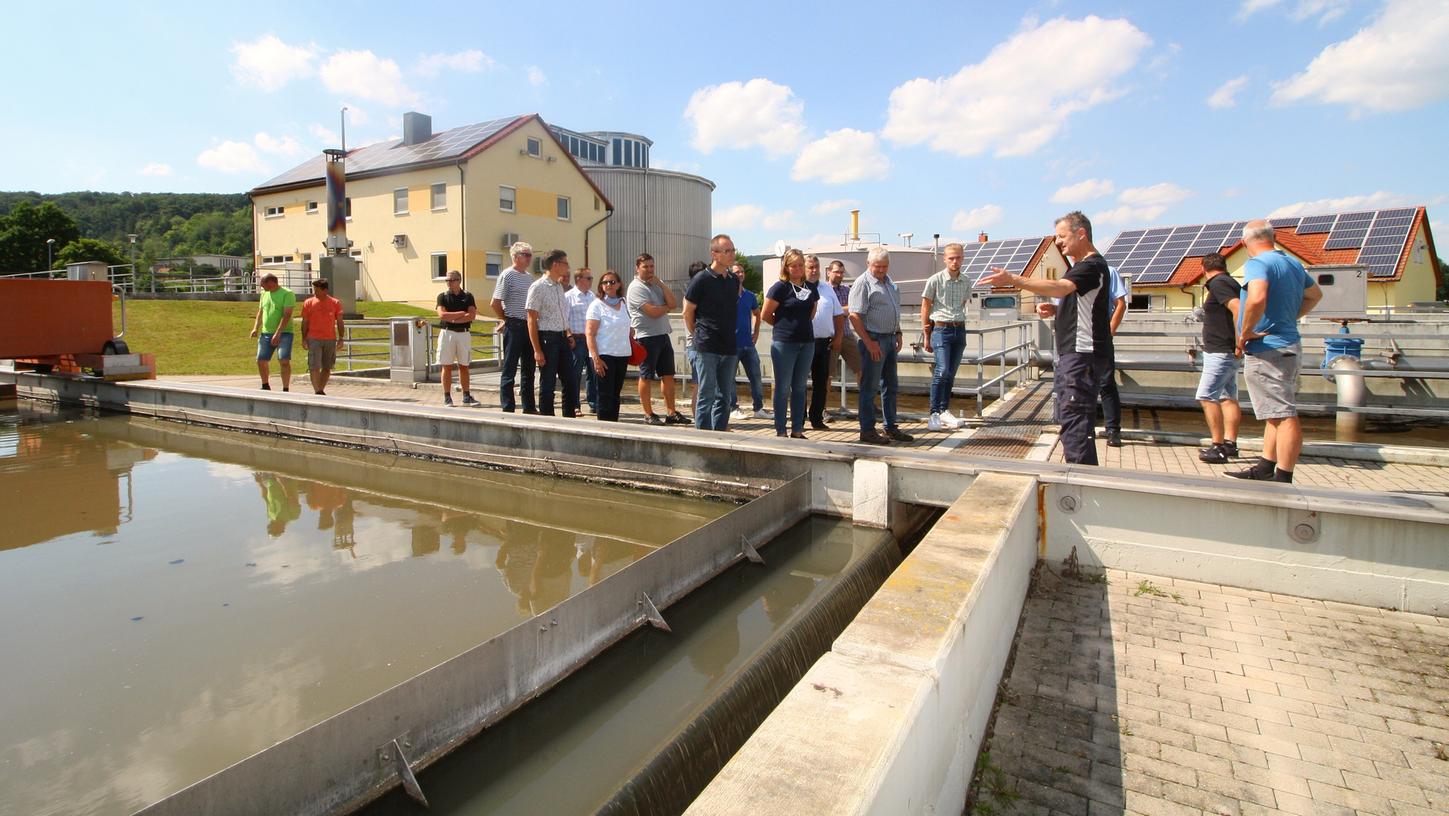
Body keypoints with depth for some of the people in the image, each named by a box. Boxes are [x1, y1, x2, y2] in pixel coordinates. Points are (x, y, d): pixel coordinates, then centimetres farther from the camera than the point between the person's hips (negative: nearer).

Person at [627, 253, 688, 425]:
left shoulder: (657, 284, 15)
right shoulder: (636, 287, -9)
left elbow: (673, 304, 2)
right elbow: (653, 312, -18)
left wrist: (661, 284, -4)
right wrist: (666, 307, 1)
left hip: (663, 335, 8)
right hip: (647, 338, -8)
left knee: (668, 375, 8)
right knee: (646, 377, 1)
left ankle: (671, 413, 14)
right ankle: (649, 414, 9)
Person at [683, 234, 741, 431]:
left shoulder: (734, 281, 9)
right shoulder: (701, 280, -8)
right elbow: (688, 313, -3)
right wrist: (698, 335, 4)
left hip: (729, 347, 6)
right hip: (707, 348, -6)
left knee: (724, 396, 10)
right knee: (707, 395, -2)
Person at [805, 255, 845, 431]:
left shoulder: (828, 289, 14)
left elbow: (839, 315, 17)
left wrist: (838, 337, 8)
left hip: (825, 342, 5)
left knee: (821, 382, 9)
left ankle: (817, 419, 18)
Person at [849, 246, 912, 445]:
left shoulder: (888, 280, 15)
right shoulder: (863, 283, -11)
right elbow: (854, 316, -18)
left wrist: (898, 334, 17)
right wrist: (869, 343, -21)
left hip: (890, 339, 9)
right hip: (874, 340, -9)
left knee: (890, 385, 14)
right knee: (870, 387, -3)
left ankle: (891, 427, 24)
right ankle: (867, 430, 5)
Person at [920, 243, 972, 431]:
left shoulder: (966, 282, 9)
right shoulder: (935, 280, -5)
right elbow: (925, 308, -2)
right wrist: (926, 336, -2)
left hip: (959, 330, 5)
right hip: (941, 330, -5)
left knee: (951, 373, 9)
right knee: (942, 371, -16)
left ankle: (944, 411, 20)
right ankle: (934, 414, -12)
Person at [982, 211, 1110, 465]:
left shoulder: (1093, 266, -13)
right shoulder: (1080, 266, 21)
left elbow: (1059, 287, -30)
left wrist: (1012, 279, -37)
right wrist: (1055, 310, 8)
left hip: (1082, 355, -11)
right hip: (1071, 353, 11)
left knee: (1074, 417, -13)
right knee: (1073, 417, 16)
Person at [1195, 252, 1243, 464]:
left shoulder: (1217, 283, -13)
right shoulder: (1230, 282, 16)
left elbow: (1238, 308, -26)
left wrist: (1239, 341, -23)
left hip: (1219, 352, -10)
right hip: (1226, 352, 11)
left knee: (1206, 397, -11)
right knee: (1228, 398, 12)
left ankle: (1218, 447, -10)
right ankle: (1230, 444, 17)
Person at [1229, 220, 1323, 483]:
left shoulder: (1257, 263, -14)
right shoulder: (1293, 263, 15)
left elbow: (1257, 298, -34)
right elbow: (1315, 295, 32)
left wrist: (1245, 334, -21)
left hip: (1267, 351, -10)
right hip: (1290, 345, 10)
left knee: (1284, 416, -8)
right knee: (1278, 413, 15)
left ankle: (1283, 480, -5)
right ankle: (1264, 470, 24)